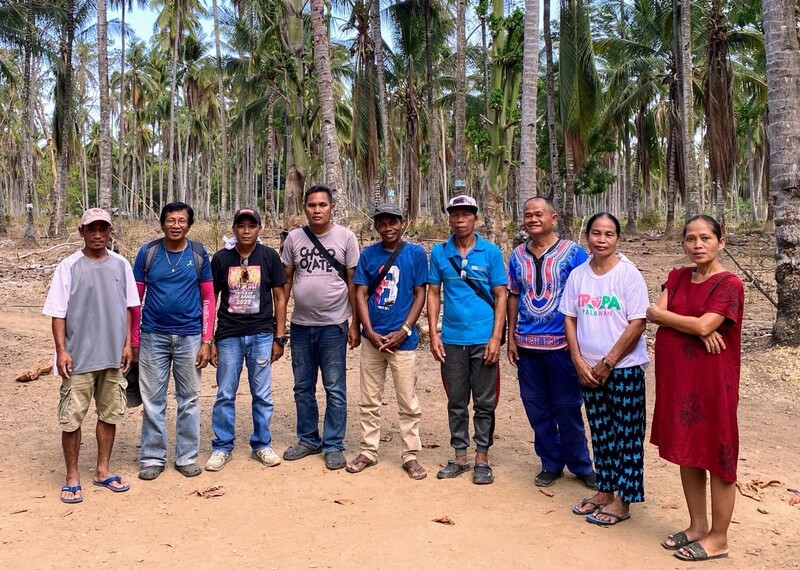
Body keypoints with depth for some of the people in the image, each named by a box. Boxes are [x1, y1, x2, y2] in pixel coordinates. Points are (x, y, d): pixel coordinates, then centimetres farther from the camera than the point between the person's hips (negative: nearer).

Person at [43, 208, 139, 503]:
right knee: (71, 418, 2)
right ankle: (72, 477, 18)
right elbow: (58, 312, -5)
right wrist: (61, 351, -11)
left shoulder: (120, 265, 4)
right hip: (78, 357, -3)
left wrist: (127, 344, 6)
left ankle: (102, 470, 28)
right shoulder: (69, 267, -5)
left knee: (110, 414, 12)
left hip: (113, 356, 4)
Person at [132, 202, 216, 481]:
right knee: (153, 400, 7)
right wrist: (134, 340, 1)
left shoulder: (198, 254, 0)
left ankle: (187, 457, 21)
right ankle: (152, 457, 21)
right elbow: (135, 298, 4)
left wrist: (206, 341, -3)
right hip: (153, 336, 0)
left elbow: (208, 298, 2)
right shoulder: (147, 253, 0)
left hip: (189, 336, 0)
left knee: (189, 400, 8)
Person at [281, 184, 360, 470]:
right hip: (300, 325, 3)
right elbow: (286, 281, 8)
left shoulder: (346, 237, -3)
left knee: (335, 390, 4)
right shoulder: (294, 238, 4)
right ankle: (308, 439, 28)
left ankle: (333, 445, 15)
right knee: (303, 388, 13)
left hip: (333, 326, -3)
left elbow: (353, 283, -1)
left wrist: (355, 323, -4)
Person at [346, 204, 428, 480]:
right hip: (372, 338, 2)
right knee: (369, 400, 11)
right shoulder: (367, 255, 4)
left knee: (408, 402, 4)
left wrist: (403, 331, -10)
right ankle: (368, 451, 24)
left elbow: (420, 294, -1)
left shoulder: (416, 253, -1)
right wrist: (371, 333, -7)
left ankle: (410, 455, 16)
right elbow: (360, 295, 3)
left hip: (402, 339, -2)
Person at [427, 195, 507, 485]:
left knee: (484, 403, 7)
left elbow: (500, 296, -1)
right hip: (451, 339, 2)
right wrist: (433, 335, 0)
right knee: (456, 402, 12)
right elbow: (433, 294, 7)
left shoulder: (491, 252, -1)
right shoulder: (439, 253, 4)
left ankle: (482, 458, 20)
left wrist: (496, 337, -8)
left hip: (483, 339, -2)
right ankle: (460, 456, 25)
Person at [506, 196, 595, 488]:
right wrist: (511, 337, 8)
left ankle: (580, 465, 23)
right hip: (527, 343, 4)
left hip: (562, 343, -4)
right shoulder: (517, 255, 7)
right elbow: (513, 297, 12)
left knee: (568, 408, 5)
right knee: (536, 407, 11)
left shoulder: (572, 252, -5)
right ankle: (551, 463, 27)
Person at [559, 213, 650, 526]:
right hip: (589, 369, 5)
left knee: (627, 435, 5)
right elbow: (569, 319, 6)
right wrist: (579, 362, -4)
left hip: (624, 368, -4)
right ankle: (604, 491, 29)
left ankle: (622, 501, 16)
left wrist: (608, 363, -13)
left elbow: (637, 324, -13)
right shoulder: (578, 275, 3)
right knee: (600, 432, 15)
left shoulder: (629, 274, -10)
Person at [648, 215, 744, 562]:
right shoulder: (678, 277, 9)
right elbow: (654, 313, -3)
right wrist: (695, 327, -18)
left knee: (716, 456, 5)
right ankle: (697, 526, 29)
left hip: (710, 379, -6)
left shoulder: (728, 284, -11)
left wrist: (661, 313, -8)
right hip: (676, 376, 7)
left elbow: (704, 325, -21)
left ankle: (718, 537, 18)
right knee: (686, 452, 14)